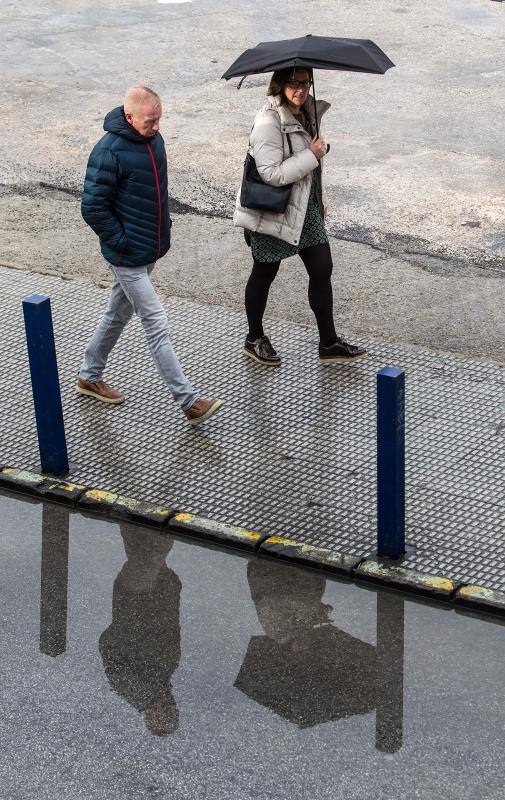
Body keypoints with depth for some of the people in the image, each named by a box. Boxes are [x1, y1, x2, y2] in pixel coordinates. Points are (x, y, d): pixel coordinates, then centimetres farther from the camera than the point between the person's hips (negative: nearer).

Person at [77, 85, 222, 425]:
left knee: (118, 315, 21)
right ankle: (190, 402, -2)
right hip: (128, 257, -8)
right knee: (157, 327, -5)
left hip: (151, 250, 8)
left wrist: (165, 223, 14)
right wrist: (121, 243, -17)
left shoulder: (154, 139, 4)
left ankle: (90, 377, 39)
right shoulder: (109, 151, -22)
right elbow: (93, 207, -20)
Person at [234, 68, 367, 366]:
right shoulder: (269, 122, -22)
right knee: (264, 274, 9)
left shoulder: (306, 112, 6)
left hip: (305, 206, 8)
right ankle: (255, 339, 28)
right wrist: (312, 155, -25)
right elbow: (272, 174, -29)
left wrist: (319, 202, 23)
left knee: (322, 269, 6)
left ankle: (329, 343, 15)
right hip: (273, 210, -8)